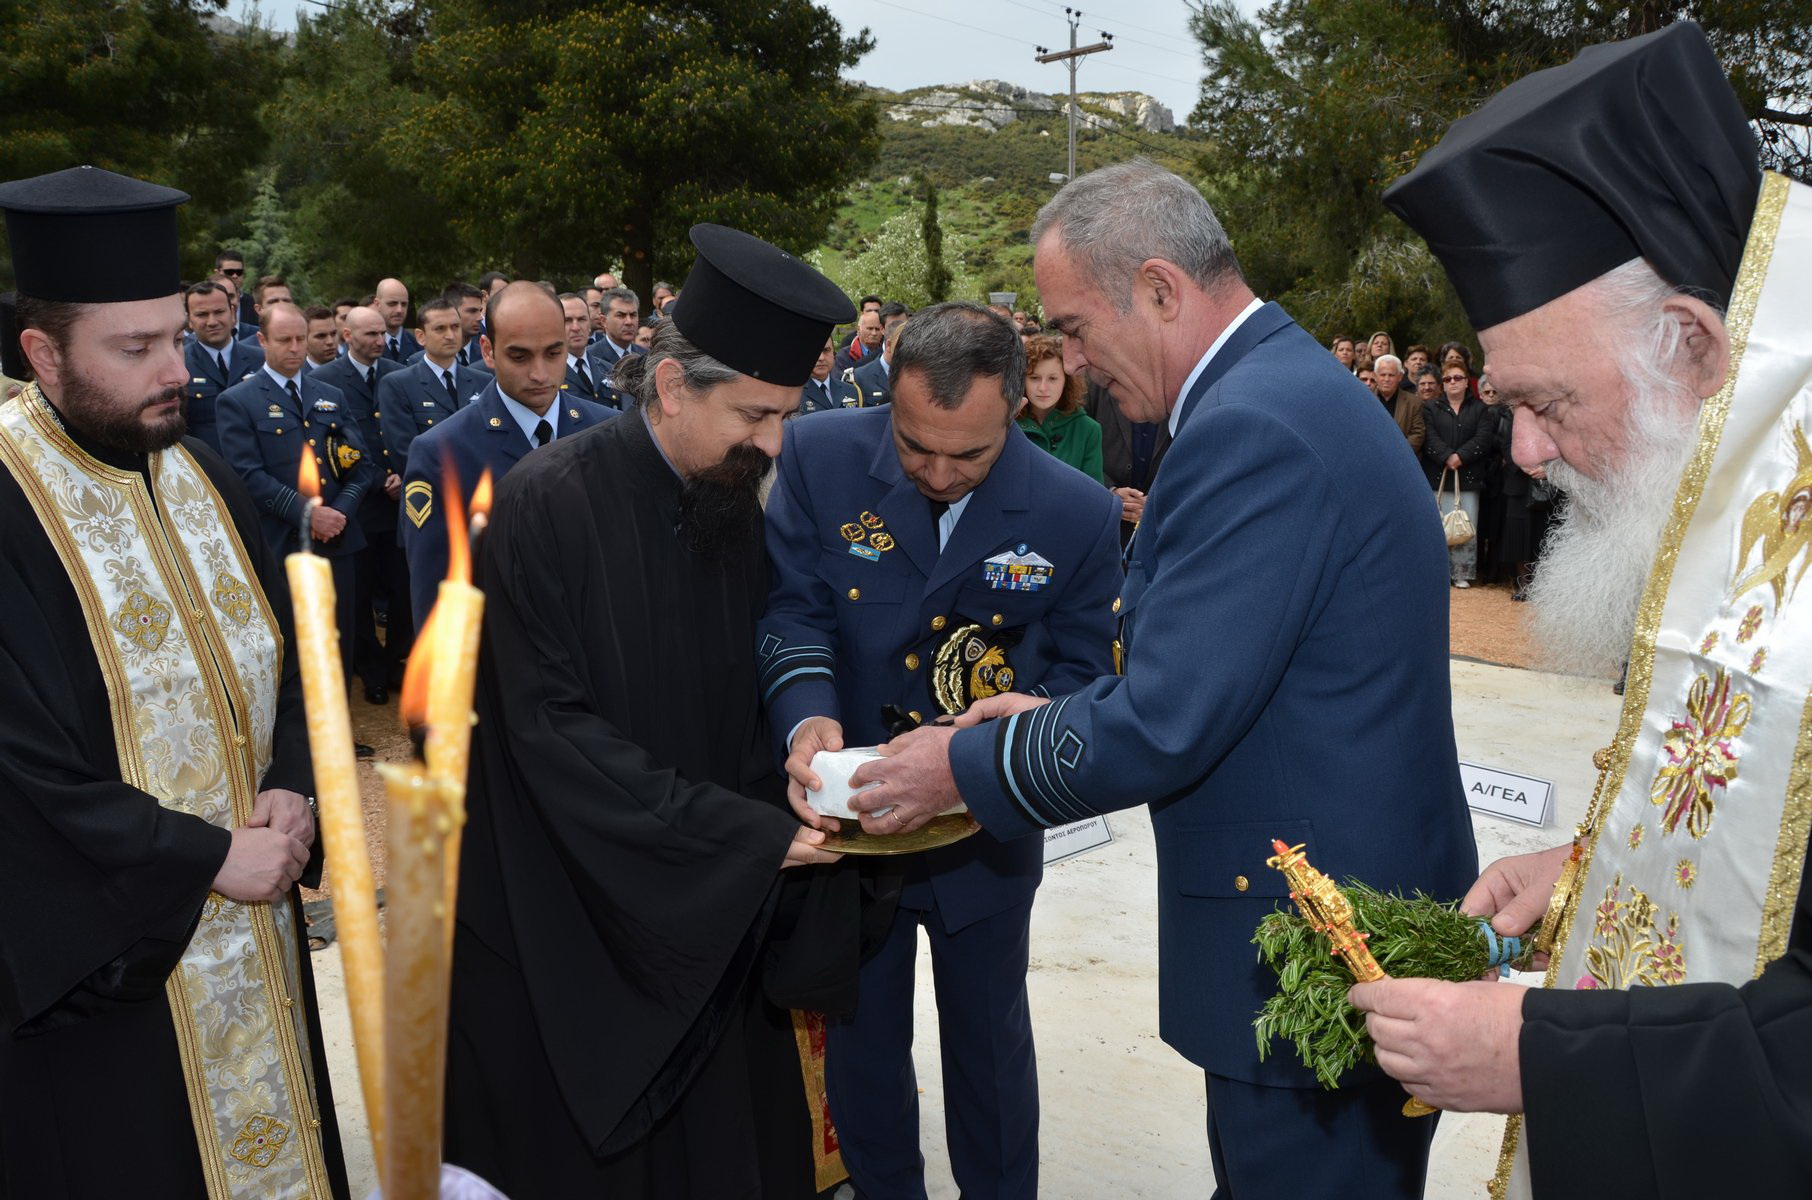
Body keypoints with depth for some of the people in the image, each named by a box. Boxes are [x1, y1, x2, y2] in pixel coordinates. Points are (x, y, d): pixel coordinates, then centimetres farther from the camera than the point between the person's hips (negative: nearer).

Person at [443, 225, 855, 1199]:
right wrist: (745, 834, -22)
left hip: (707, 912, 5)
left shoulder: (735, 503, 1)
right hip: (563, 917, -5)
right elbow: (550, 727, -21)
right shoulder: (548, 505, -18)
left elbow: (744, 702, 7)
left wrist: (782, 806, -13)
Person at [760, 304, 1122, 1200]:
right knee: (860, 1036, 22)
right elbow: (791, 611, -12)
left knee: (989, 1041, 21)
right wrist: (807, 719, -31)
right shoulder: (821, 458, -15)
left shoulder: (1078, 513, -17)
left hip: (985, 838, -1)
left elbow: (1079, 668, -8)